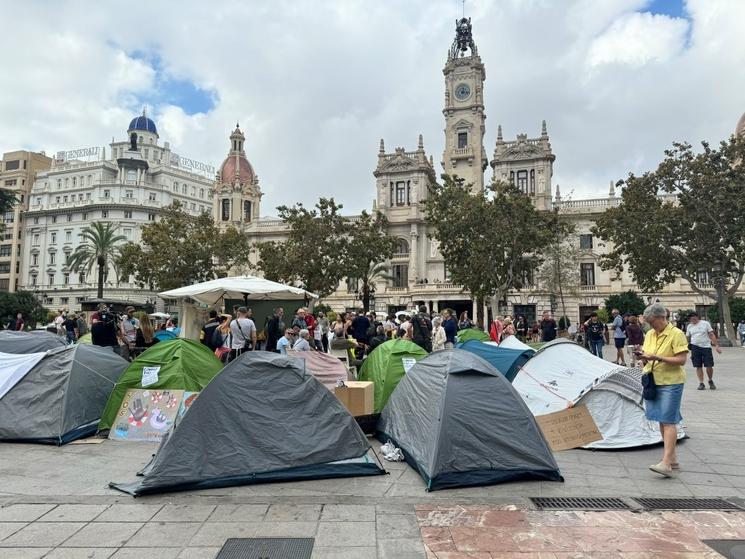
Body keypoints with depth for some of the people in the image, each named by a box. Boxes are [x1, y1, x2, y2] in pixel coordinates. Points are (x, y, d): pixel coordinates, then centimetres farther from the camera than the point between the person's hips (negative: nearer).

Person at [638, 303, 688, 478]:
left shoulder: (676, 334, -10)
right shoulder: (649, 335, 11)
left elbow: (681, 360, -15)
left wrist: (659, 358, -23)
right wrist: (643, 357, -7)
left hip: (670, 383, -7)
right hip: (653, 382, 7)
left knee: (668, 421, -9)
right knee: (661, 421, 11)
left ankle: (666, 463, -11)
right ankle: (672, 458, 23)